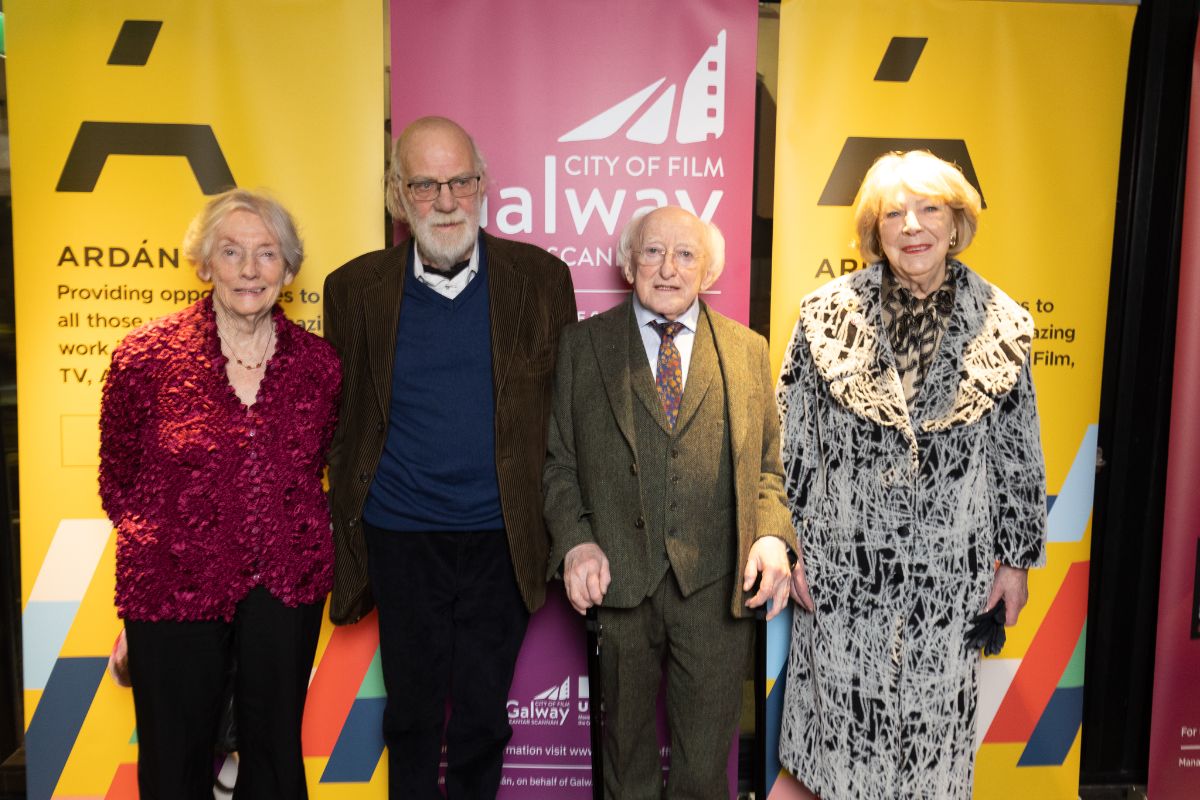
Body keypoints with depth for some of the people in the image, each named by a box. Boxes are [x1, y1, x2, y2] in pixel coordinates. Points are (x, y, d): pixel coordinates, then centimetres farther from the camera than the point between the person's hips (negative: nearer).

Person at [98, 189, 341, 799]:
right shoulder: (146, 356, -9)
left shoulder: (318, 363, -2)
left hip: (287, 584, 2)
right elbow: (117, 477, 4)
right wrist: (154, 542, 5)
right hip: (173, 584, -1)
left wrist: (291, 537, 8)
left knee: (275, 749, 17)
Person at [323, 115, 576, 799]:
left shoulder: (541, 277, -2)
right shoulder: (356, 288, 0)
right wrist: (347, 531, 3)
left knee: (483, 717, 12)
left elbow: (566, 408, 3)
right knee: (412, 712, 15)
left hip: (502, 539, 0)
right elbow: (340, 422, 6)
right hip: (401, 538, 1)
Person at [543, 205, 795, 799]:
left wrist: (772, 534, -10)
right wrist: (576, 541, -10)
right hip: (618, 578, 0)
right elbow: (558, 460, 4)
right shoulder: (583, 345, 3)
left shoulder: (748, 350, 6)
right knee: (625, 741, 19)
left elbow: (769, 463, 8)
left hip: (716, 585, 0)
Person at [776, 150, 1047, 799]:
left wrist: (1017, 558, 7)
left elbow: (1019, 454, 6)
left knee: (935, 709, 13)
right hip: (842, 565, 0)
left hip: (951, 572, 1)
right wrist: (788, 543, -3)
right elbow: (789, 440, -1)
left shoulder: (1000, 326, -1)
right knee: (846, 705, 12)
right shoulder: (827, 315, -4)